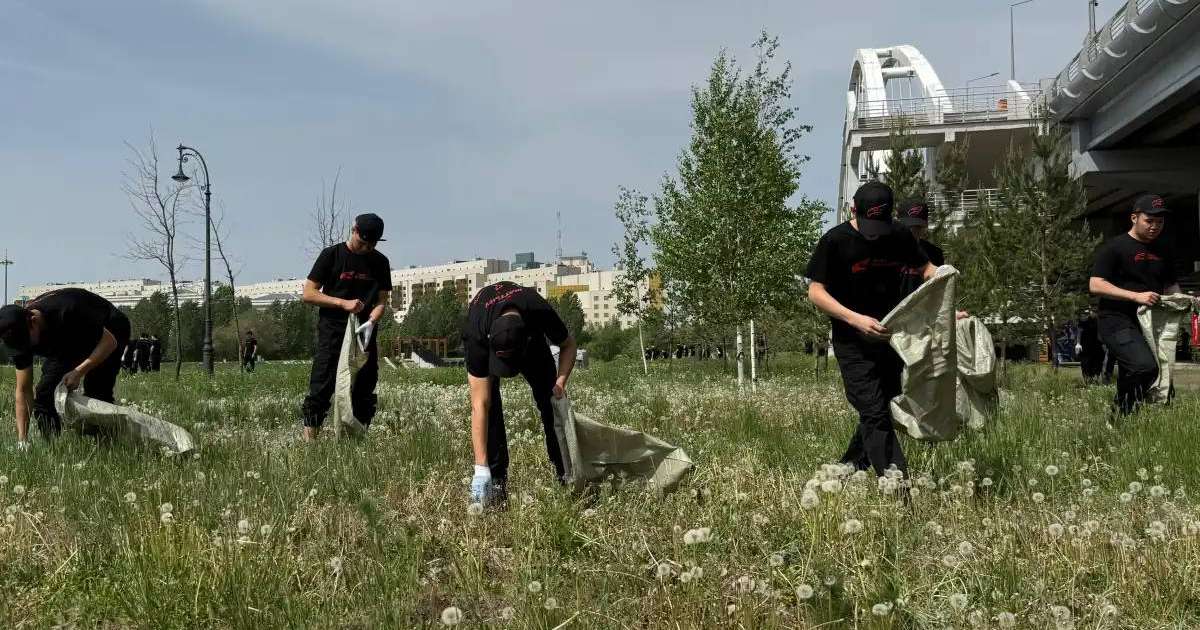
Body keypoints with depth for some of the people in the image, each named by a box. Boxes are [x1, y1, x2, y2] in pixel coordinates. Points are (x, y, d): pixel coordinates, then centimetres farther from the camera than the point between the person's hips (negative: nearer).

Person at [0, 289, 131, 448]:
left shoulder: (67, 313, -40)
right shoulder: (20, 333, -21)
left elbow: (109, 341, -31)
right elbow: (23, 391, -16)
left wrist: (79, 372, -41)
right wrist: (22, 440, -22)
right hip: (68, 344, 6)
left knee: (96, 396, -21)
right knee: (44, 394, -11)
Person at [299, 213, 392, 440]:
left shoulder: (380, 262, 10)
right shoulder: (332, 255, -1)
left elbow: (382, 301, 8)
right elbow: (308, 294, -3)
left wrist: (371, 322, -12)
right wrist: (343, 303, -14)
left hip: (364, 334, 4)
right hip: (332, 334, -4)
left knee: (364, 392, 4)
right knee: (321, 389, -9)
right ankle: (310, 442, -7)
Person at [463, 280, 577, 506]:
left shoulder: (542, 313, -41)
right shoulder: (478, 337, -44)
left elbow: (568, 344, -14)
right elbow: (479, 407, -41)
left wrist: (560, 382, -32)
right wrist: (480, 469, -44)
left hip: (530, 331, 2)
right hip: (483, 330, -2)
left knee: (550, 402, -4)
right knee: (490, 406, -20)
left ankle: (566, 477, 7)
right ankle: (496, 483, -12)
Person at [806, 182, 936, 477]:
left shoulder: (900, 237, 4)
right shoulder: (835, 241, -11)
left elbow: (926, 268, 19)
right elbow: (815, 291, -12)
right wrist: (856, 320, -24)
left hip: (891, 338, 6)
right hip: (853, 343, -6)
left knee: (878, 412, 13)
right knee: (875, 415, -13)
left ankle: (847, 468, 30)